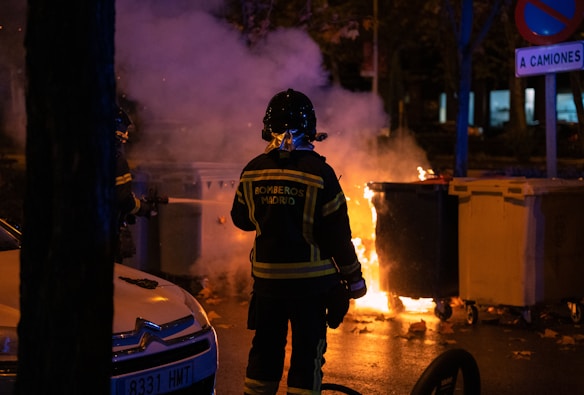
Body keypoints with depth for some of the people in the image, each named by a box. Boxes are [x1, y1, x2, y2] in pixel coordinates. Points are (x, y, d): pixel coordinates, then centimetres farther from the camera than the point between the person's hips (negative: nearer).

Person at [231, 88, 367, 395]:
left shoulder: (253, 171, -2)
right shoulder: (319, 172, -13)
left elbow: (240, 218, 11)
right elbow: (337, 232, -10)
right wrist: (353, 277, 0)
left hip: (266, 277, 4)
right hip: (310, 278, -4)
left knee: (265, 348, 15)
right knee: (307, 350, 5)